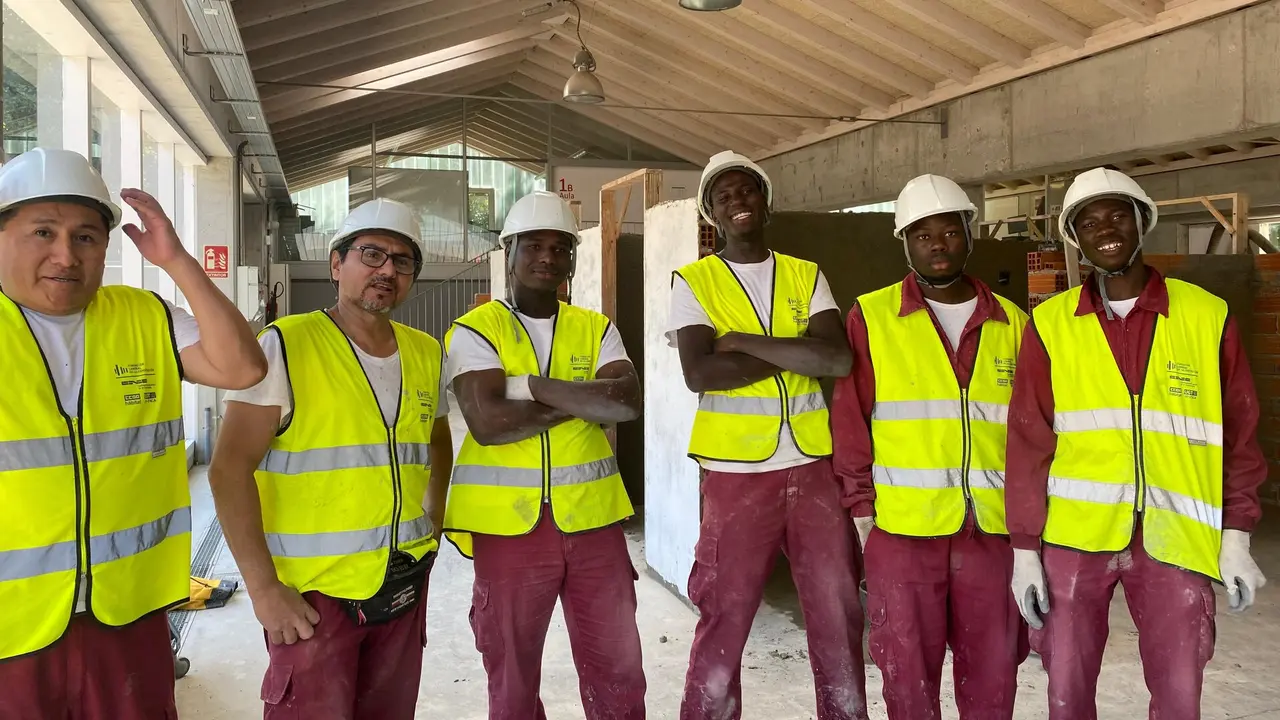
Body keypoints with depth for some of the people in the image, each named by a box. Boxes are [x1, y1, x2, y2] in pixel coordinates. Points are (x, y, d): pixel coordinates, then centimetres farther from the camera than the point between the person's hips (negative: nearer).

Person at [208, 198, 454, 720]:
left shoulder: (427, 354, 6)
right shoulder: (285, 345, -10)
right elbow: (231, 467, -13)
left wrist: (433, 522, 11)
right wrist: (263, 587, -16)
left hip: (405, 586, 5)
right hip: (311, 590, -5)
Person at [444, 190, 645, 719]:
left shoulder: (596, 329, 7)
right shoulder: (475, 330, -3)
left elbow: (627, 403, -11)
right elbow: (488, 422, -19)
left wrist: (529, 385, -15)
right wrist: (585, 401, -12)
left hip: (592, 518, 3)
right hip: (507, 521, -2)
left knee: (618, 672, 11)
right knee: (512, 677, 12)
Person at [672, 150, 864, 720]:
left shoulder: (806, 276, 8)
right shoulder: (694, 282, 0)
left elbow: (838, 359, -9)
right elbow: (699, 373, -16)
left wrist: (743, 341, -12)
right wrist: (795, 354, -9)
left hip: (814, 468, 3)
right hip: (735, 475, -2)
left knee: (838, 618, 11)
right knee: (723, 624, 6)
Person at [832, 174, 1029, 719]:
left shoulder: (1012, 324, 8)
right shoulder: (871, 317, -1)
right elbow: (850, 420, -2)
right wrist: (862, 510, -5)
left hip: (992, 530, 3)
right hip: (901, 531, -2)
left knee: (992, 675, 12)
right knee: (909, 676, 9)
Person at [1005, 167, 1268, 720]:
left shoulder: (1207, 316, 2)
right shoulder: (1050, 324, 1)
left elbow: (1239, 431, 6)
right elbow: (1029, 441, 0)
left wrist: (1237, 534, 3)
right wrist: (1024, 547, -2)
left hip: (1174, 536, 0)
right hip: (1073, 535, 0)